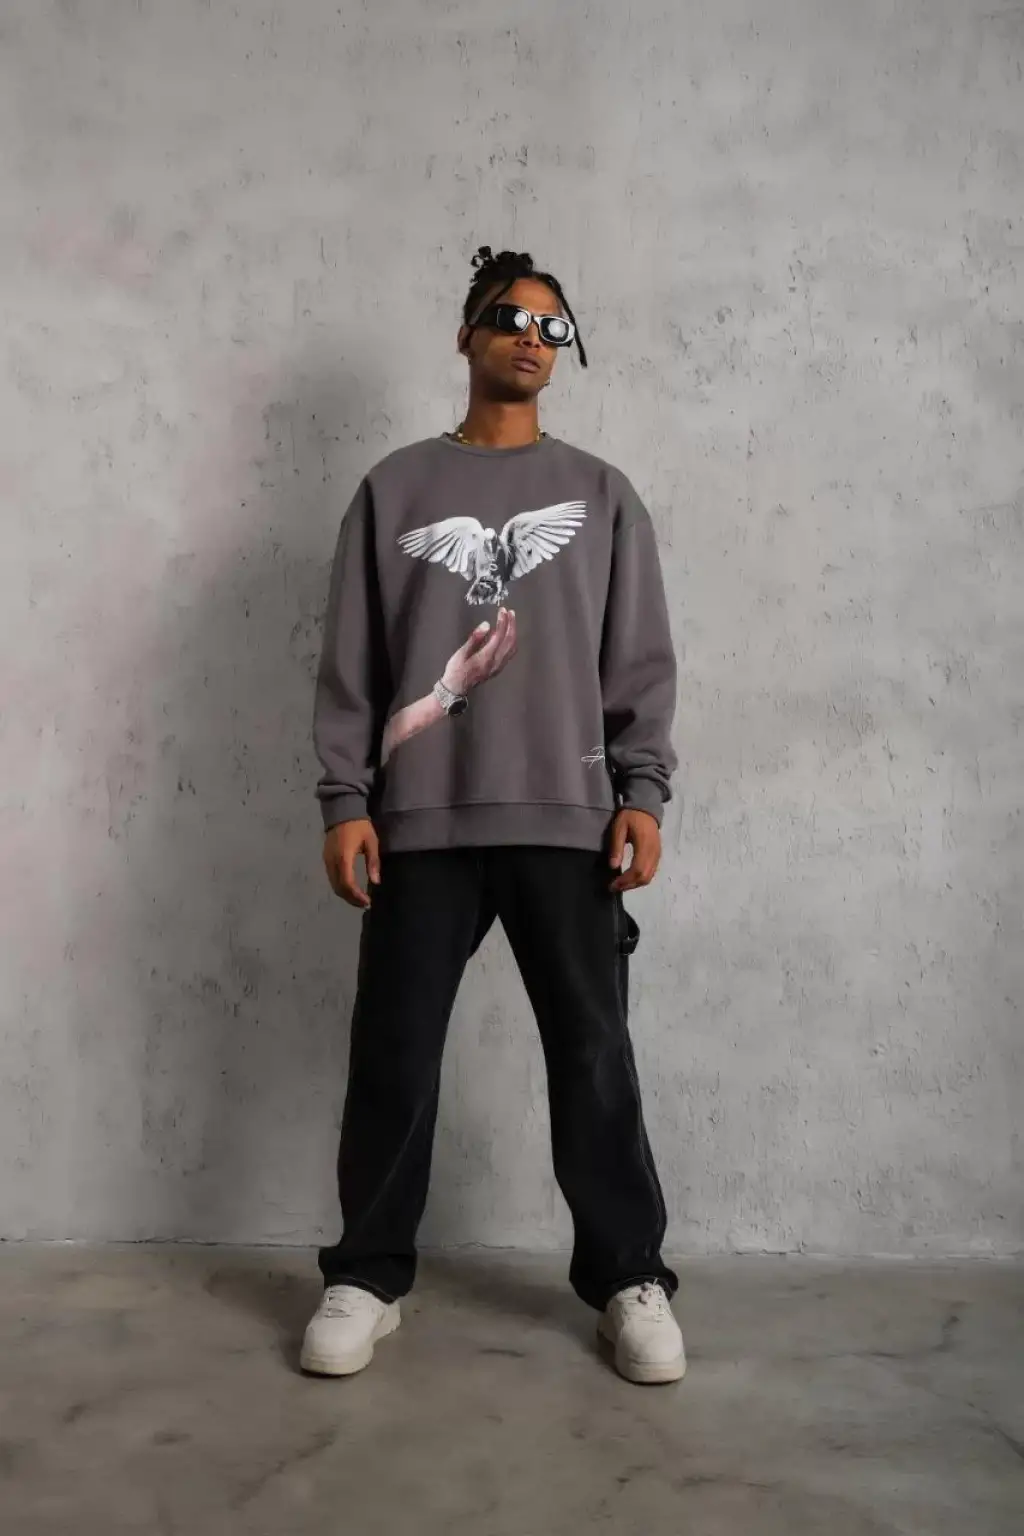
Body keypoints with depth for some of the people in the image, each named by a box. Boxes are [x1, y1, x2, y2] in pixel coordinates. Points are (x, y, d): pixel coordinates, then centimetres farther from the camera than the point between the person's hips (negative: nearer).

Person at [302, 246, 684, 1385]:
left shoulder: (600, 495, 13)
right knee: (393, 1056, 4)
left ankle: (628, 1278, 16)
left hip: (566, 818, 0)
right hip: (421, 820, 0)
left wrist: (641, 793, -4)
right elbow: (350, 660, 6)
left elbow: (639, 660, 7)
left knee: (594, 1057, 3)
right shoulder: (396, 488, 11)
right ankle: (368, 1276, 18)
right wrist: (345, 799, -3)